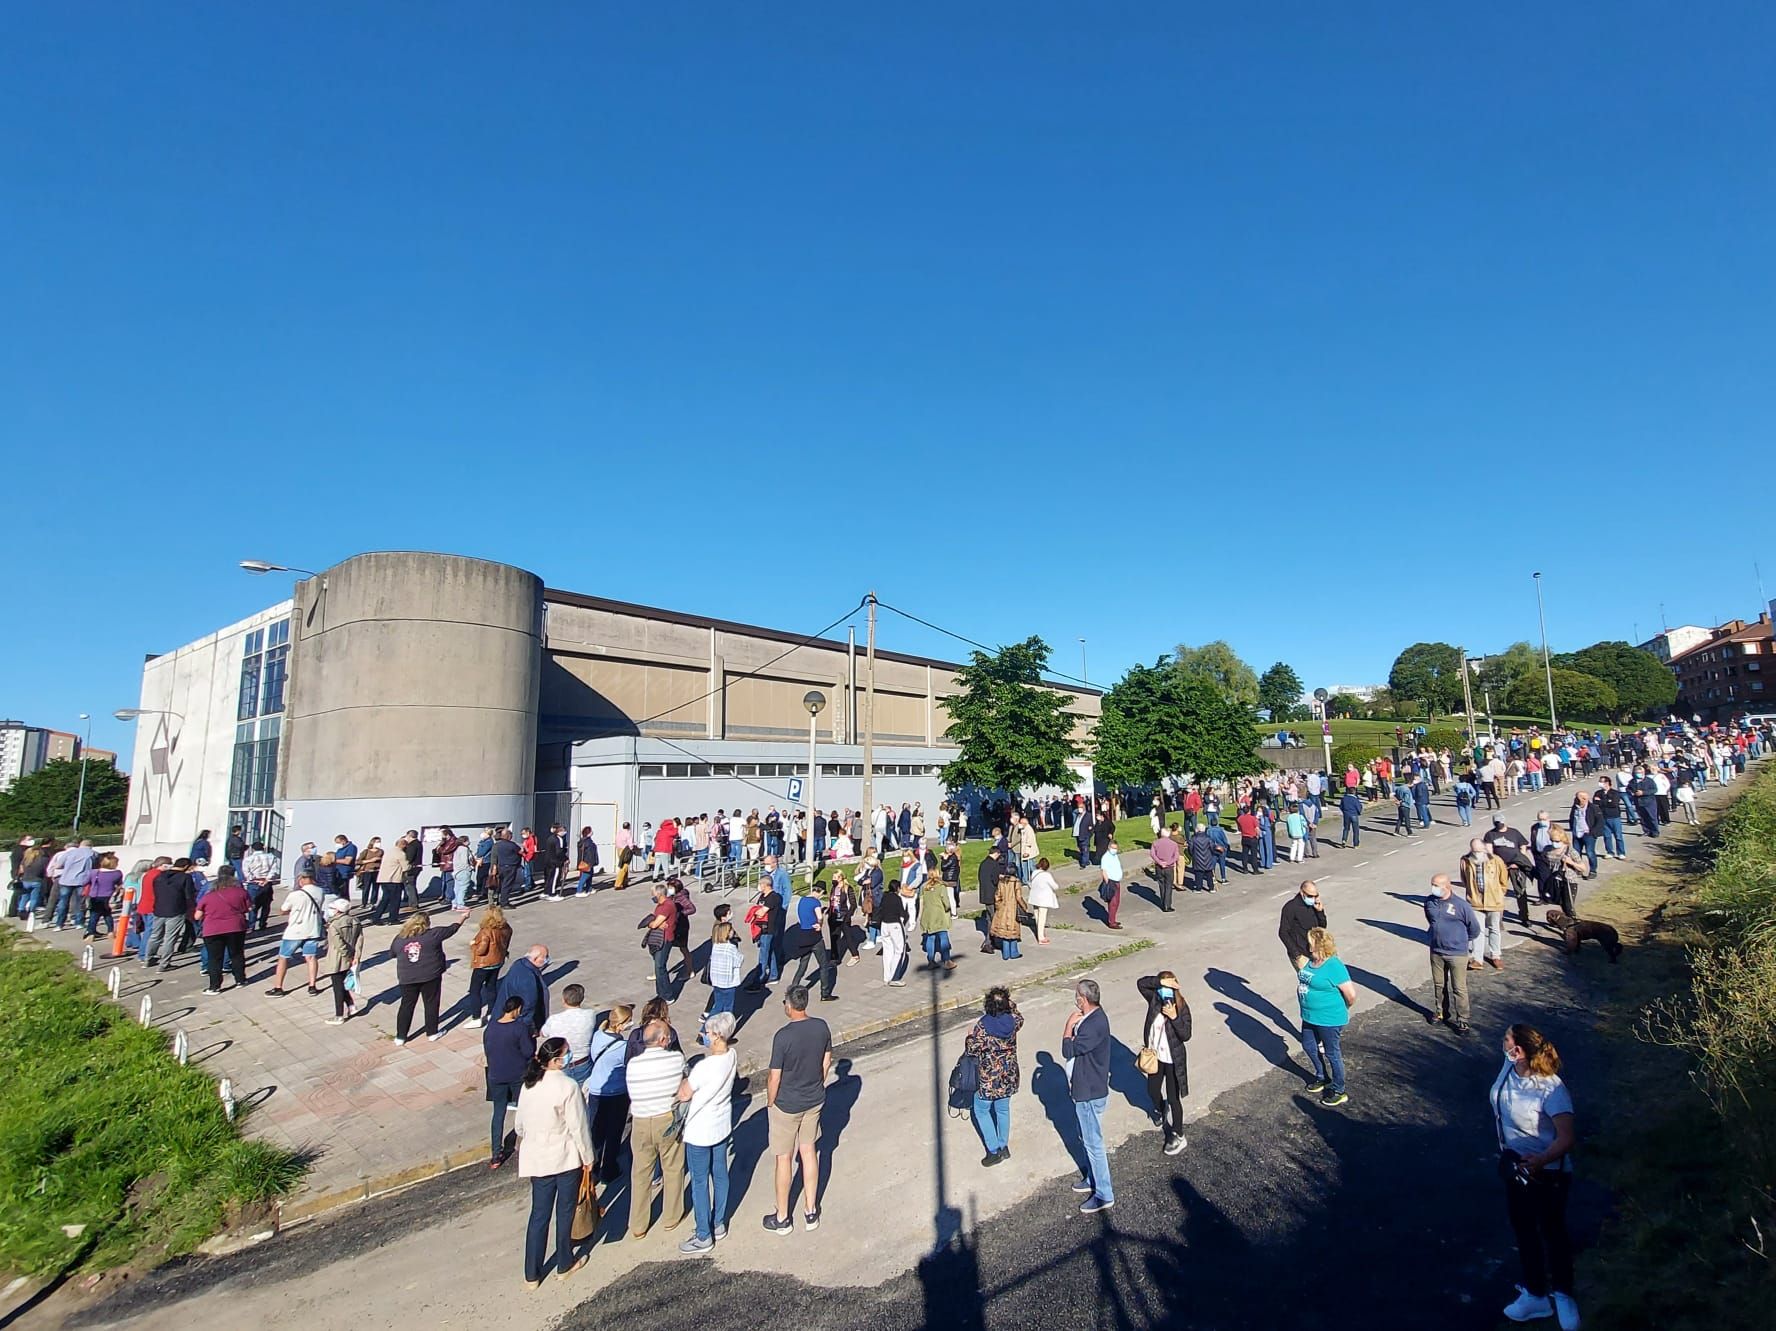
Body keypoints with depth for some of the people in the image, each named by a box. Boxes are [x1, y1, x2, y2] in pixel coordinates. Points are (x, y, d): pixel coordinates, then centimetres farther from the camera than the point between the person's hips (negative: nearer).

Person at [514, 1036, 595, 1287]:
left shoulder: (528, 1085, -5)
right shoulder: (567, 1086, -24)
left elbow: (521, 1123, 7)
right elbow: (578, 1126, -18)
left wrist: (524, 1146, 26)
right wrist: (587, 1156, -4)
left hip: (537, 1159, 5)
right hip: (566, 1158, -5)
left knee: (539, 1214, 17)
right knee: (565, 1212, 15)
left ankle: (532, 1274, 25)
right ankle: (564, 1265, 31)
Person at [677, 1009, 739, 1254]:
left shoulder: (704, 1066, -34)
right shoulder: (732, 1055, -12)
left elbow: (684, 1095, -17)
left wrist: (682, 1077, -4)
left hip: (700, 1132, -7)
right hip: (723, 1126, 7)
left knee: (699, 1182, 12)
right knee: (720, 1174, 22)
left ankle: (704, 1237, 25)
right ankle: (719, 1224, 39)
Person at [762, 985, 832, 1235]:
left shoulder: (783, 1036, -26)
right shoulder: (821, 1027, -10)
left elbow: (775, 1078, -19)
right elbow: (826, 1062, 3)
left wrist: (770, 1103, -2)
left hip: (787, 1105, -5)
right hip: (815, 1100, 5)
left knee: (784, 1159, 12)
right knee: (809, 1151, 20)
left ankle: (782, 1219, 28)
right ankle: (811, 1212, 32)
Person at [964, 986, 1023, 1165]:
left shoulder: (981, 1027, -25)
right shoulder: (1012, 1022, -12)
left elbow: (971, 1050, -15)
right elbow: (1020, 1018, 13)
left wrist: (969, 1036, 2)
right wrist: (1010, 1004, 9)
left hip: (988, 1078, -5)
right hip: (1008, 1076, 5)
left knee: (981, 1110, 16)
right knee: (1003, 1109, 23)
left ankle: (994, 1151, 17)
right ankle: (1004, 1147, 36)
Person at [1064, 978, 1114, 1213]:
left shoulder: (1095, 1024, -31)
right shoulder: (1092, 1016, 1)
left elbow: (1068, 1050, -25)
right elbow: (1076, 1047, 9)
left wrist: (1069, 1024, -18)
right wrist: (1073, 1025, -5)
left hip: (1090, 1092, -10)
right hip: (1085, 1088, 10)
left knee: (1093, 1143, 5)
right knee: (1087, 1139, 24)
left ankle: (1104, 1195, 19)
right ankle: (1093, 1179, 41)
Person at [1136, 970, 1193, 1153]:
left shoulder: (1182, 1007, -20)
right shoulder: (1155, 999, -10)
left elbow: (1186, 1035, -22)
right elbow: (1141, 983, -23)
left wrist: (1174, 1017, -33)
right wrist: (1160, 981, -33)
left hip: (1172, 1060, -5)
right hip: (1155, 1056, 5)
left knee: (1173, 1098, 8)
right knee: (1152, 1091, 23)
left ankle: (1178, 1136, 27)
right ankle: (1160, 1111, 55)